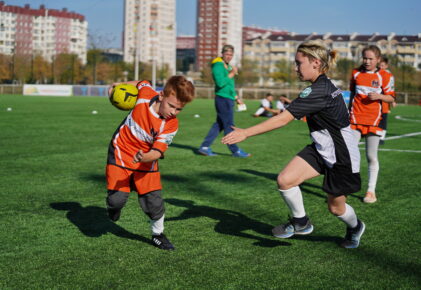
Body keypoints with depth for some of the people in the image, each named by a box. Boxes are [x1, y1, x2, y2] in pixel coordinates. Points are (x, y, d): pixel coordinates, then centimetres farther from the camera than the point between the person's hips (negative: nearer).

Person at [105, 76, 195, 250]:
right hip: (120, 152, 0)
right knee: (117, 198, -10)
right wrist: (120, 85, 10)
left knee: (154, 201, -5)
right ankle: (114, 206, 29)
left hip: (146, 161, 0)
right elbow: (142, 83, 6)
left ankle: (158, 234, 21)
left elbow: (157, 151, -29)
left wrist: (144, 158, -49)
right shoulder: (146, 94, -19)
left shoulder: (171, 125, -23)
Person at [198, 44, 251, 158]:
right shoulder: (218, 66, -12)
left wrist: (236, 97, 28)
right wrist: (231, 74, -15)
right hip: (223, 99, -10)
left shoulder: (228, 66, 19)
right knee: (229, 126, -3)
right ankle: (235, 151, 4)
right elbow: (220, 82, -24)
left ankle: (205, 147, 14)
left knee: (219, 125, 11)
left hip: (228, 99, 10)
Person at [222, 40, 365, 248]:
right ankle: (301, 222, 12)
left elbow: (283, 119, -32)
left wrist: (246, 133, -32)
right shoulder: (324, 86, 2)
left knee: (335, 207, 11)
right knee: (285, 180, -11)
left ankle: (355, 227, 44)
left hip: (341, 155, -8)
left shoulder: (317, 92, -28)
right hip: (321, 149, 8)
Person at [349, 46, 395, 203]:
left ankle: (371, 191, 12)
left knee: (372, 157, 3)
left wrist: (379, 96, -17)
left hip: (373, 120, -2)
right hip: (355, 119, 2)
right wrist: (348, 112, 20)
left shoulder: (385, 76, -1)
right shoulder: (356, 73, 8)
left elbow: (391, 98, 2)